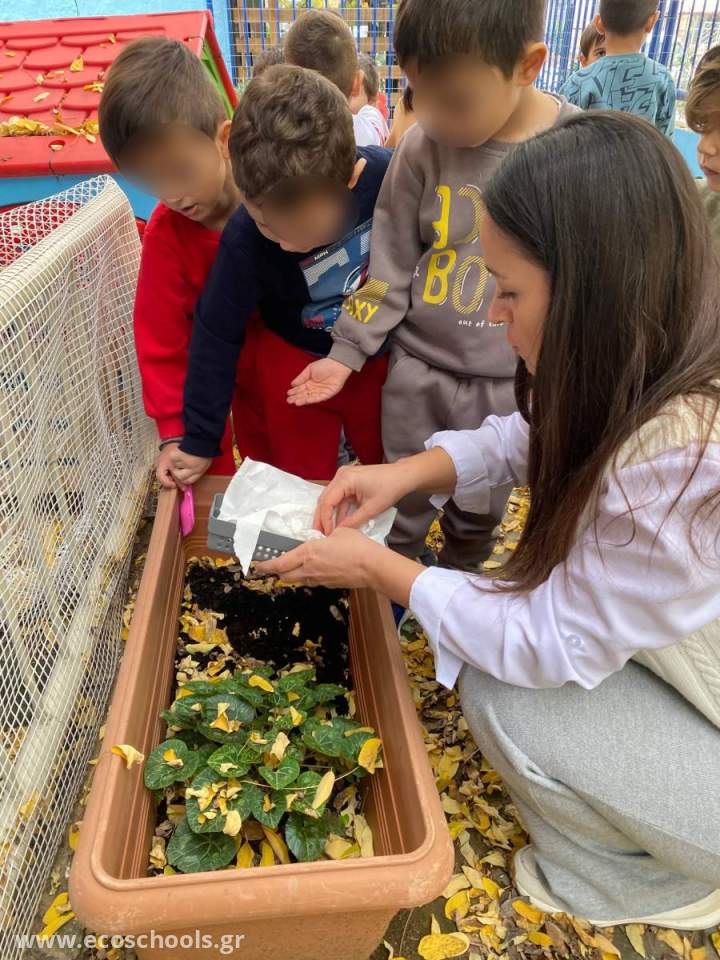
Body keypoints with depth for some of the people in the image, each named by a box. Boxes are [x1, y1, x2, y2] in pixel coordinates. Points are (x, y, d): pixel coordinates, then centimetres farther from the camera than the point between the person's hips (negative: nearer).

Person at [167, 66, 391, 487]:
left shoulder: (388, 175, -27)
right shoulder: (245, 239, -28)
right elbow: (218, 332, -16)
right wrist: (199, 439, -10)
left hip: (380, 357, 2)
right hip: (296, 362, -2)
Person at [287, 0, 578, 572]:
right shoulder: (423, 145, -9)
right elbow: (390, 263, -1)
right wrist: (347, 351, -4)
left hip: (511, 377, 0)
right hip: (418, 365, 1)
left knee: (483, 505, 20)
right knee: (403, 503, 16)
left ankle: (460, 576, 48)